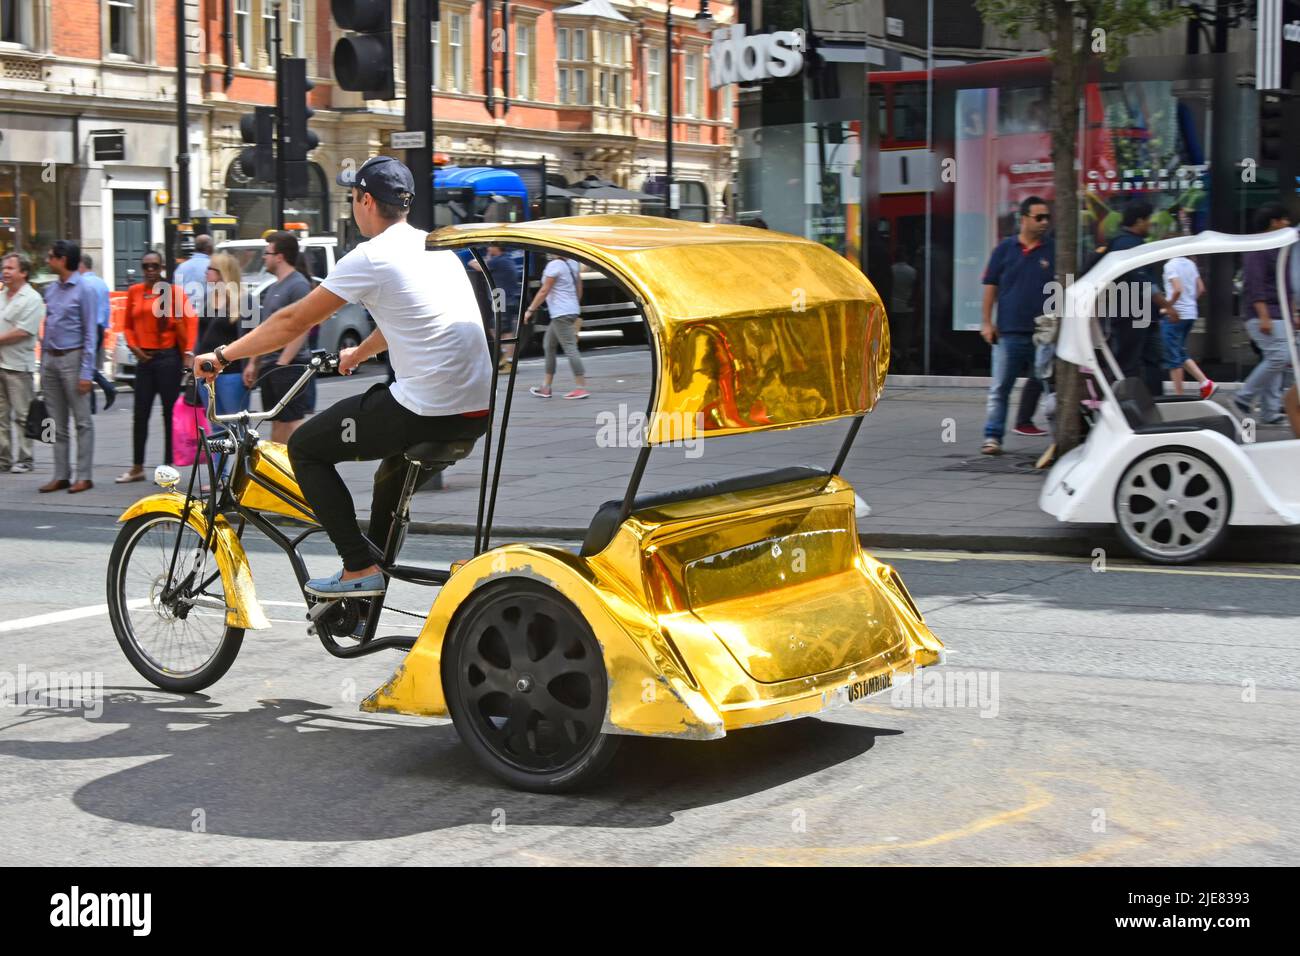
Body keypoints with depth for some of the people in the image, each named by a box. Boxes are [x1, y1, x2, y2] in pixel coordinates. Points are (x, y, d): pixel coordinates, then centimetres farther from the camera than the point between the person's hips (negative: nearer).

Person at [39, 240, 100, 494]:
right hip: (50, 359, 7)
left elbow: (90, 333, -10)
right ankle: (61, 475, 14)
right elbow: (47, 327, 16)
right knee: (58, 423, 10)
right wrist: (43, 364, 12)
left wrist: (87, 372, -15)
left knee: (82, 421, -3)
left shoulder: (83, 290, -8)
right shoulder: (50, 289, 12)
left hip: (72, 359, -7)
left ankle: (84, 476, -1)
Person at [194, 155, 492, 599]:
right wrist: (358, 353, 50)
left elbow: (294, 321, -3)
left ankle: (360, 570, 4)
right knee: (395, 453, 37)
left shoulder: (371, 258, -8)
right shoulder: (435, 246, 16)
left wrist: (221, 355, 7)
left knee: (306, 448, 7)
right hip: (481, 410, 9)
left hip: (429, 410, -9)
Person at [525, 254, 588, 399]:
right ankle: (546, 387, 19)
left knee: (569, 348, -8)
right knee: (548, 345, 16)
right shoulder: (573, 263, 10)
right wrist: (575, 306, 26)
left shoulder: (554, 265, -15)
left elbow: (544, 291, -14)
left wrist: (530, 310, -7)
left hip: (561, 313, -10)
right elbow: (579, 289, 15)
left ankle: (581, 387, -9)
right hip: (572, 310, 10)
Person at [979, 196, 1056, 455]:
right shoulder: (1005, 249, 4)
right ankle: (993, 436, 3)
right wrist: (987, 322, 1)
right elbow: (991, 285, 7)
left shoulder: (1053, 250, 5)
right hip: (1009, 331, -1)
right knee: (1000, 387, 0)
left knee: (1041, 383, 7)